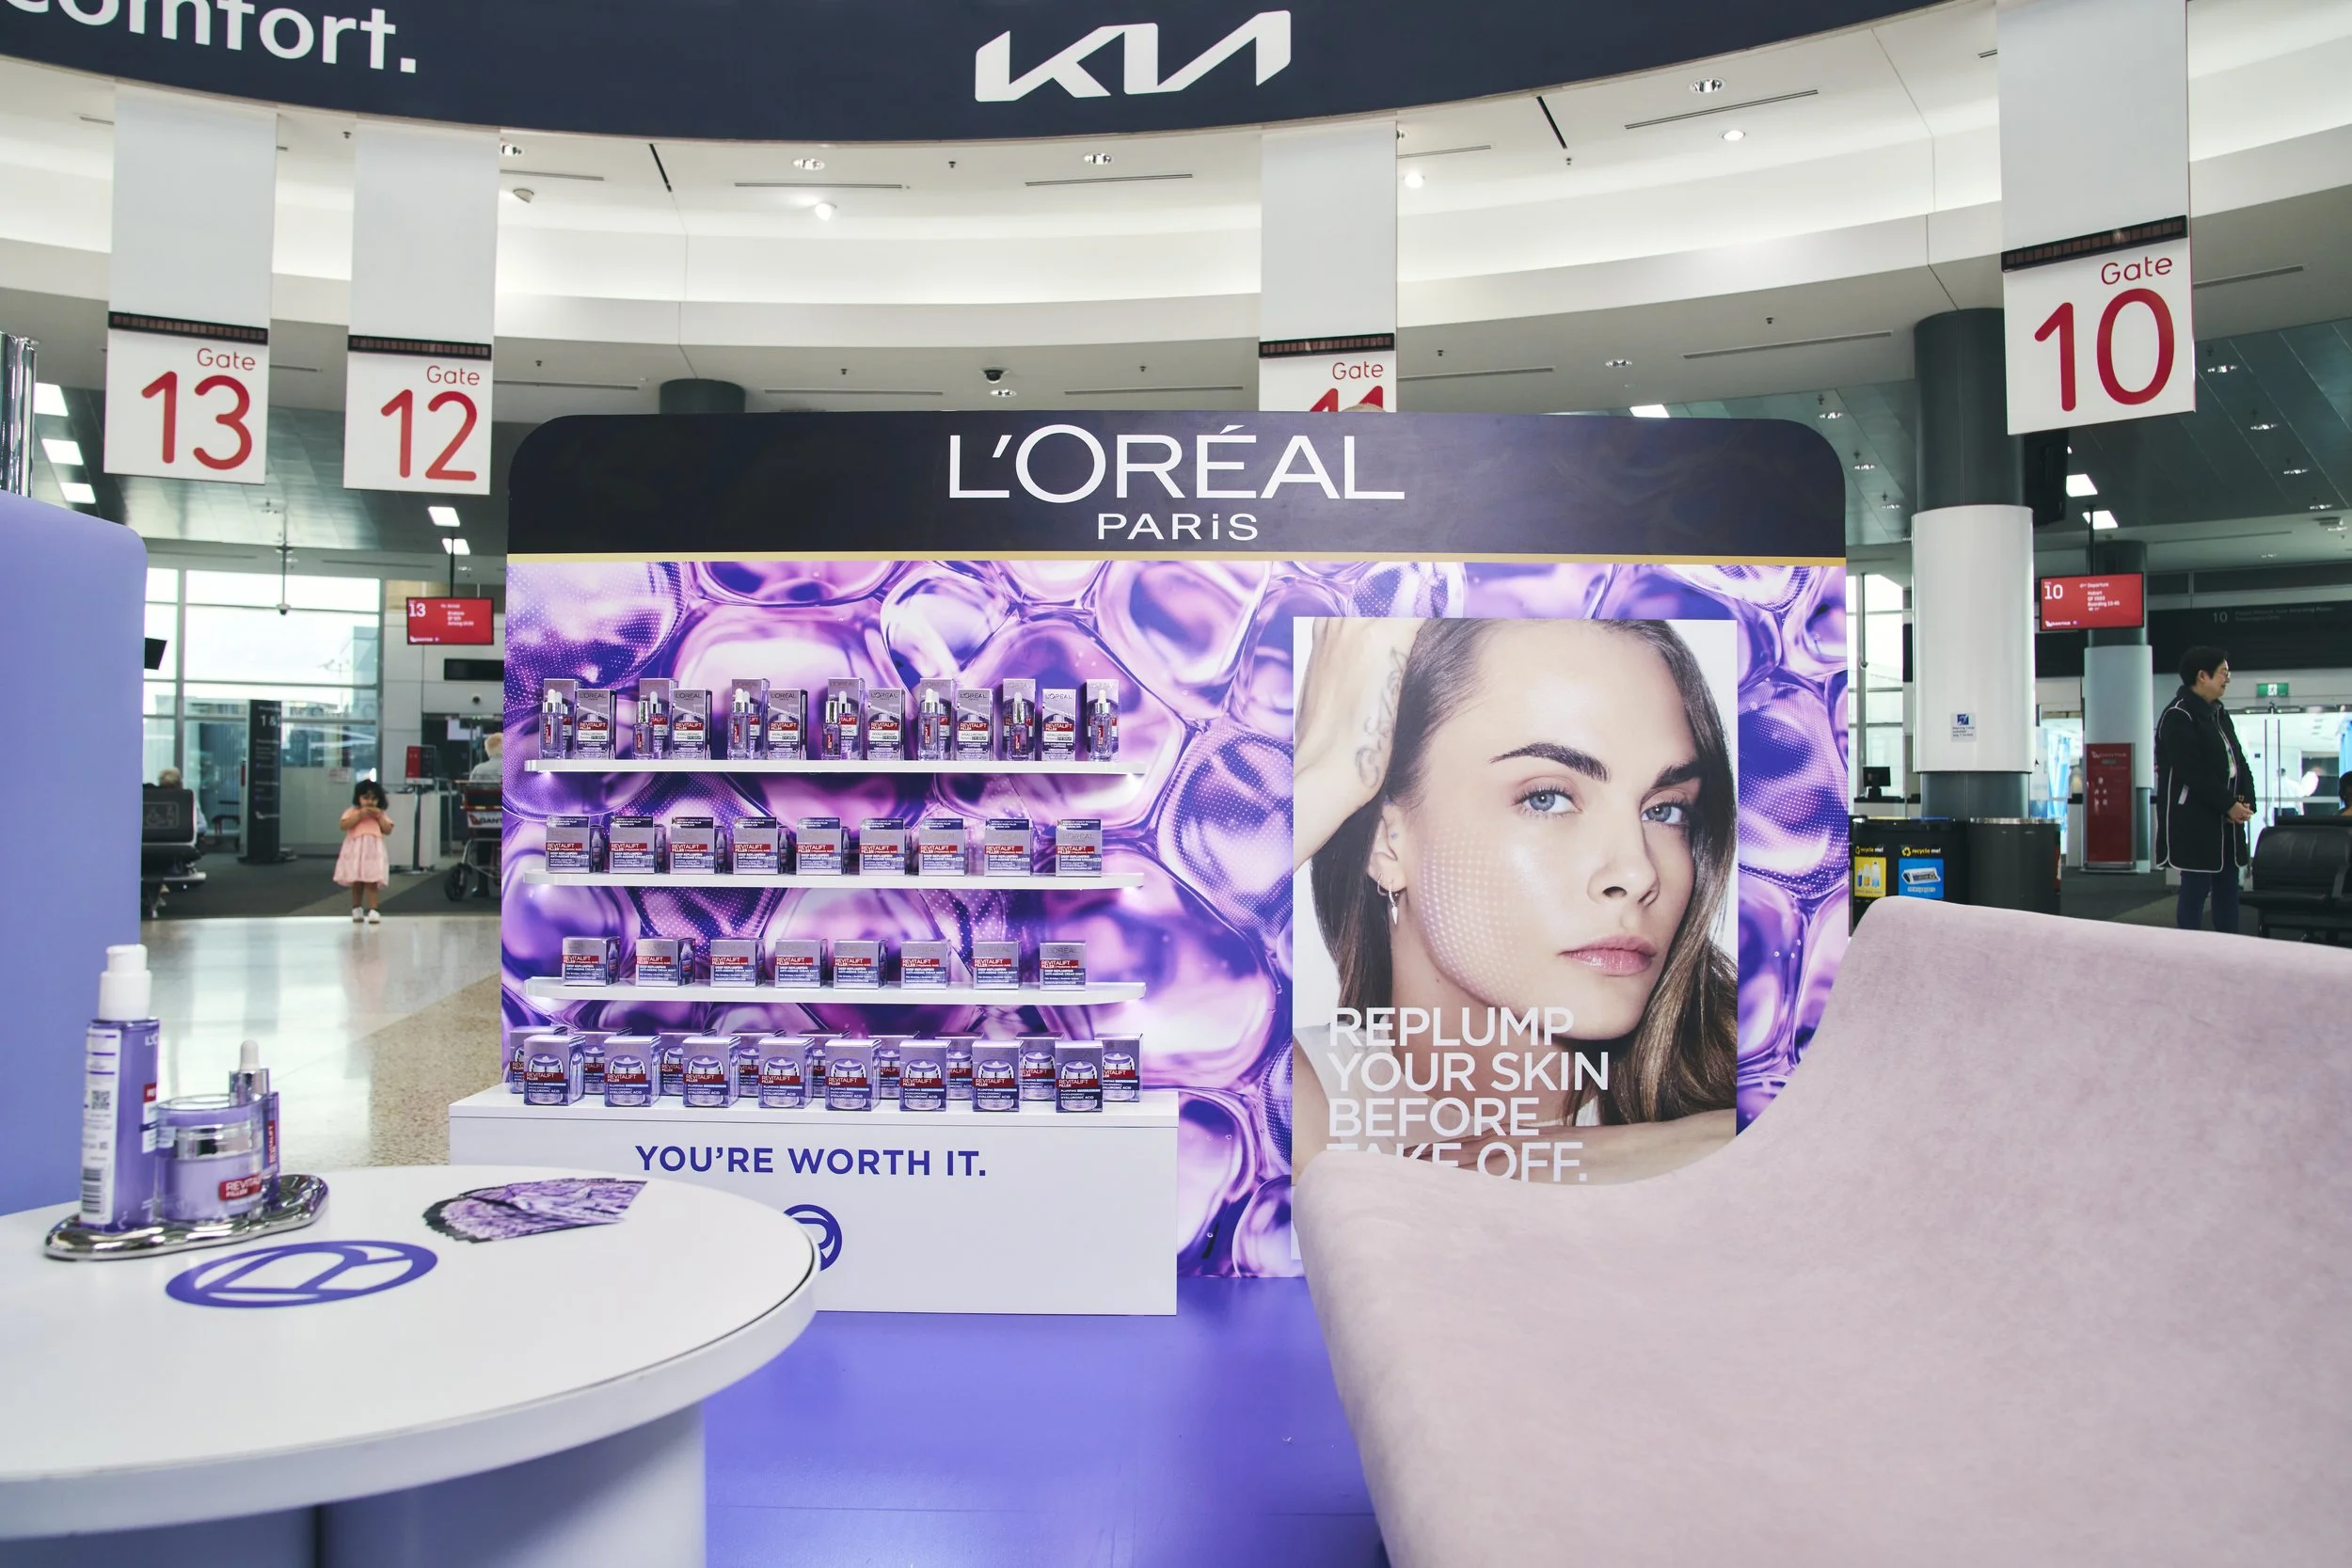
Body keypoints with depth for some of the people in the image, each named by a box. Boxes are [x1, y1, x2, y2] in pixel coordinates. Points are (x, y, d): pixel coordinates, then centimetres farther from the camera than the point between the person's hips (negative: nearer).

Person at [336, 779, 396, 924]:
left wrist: (379, 817, -7)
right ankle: (356, 909, 20)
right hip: (355, 852, 0)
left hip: (373, 852, 0)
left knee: (372, 882, -5)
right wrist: (360, 815, -16)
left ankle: (372, 910, -8)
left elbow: (388, 831, 4)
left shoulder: (380, 814, 10)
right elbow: (344, 826, -11)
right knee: (356, 882, 7)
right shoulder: (352, 812, 4)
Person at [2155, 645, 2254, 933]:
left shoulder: (2219, 714, 15)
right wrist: (2229, 805, -16)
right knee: (2196, 888, -5)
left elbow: (2238, 761, 14)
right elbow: (2193, 773, -19)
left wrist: (2246, 801, -2)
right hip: (2194, 822, -9)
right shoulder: (2177, 717, -13)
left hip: (2227, 821, 9)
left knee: (2227, 887, 11)